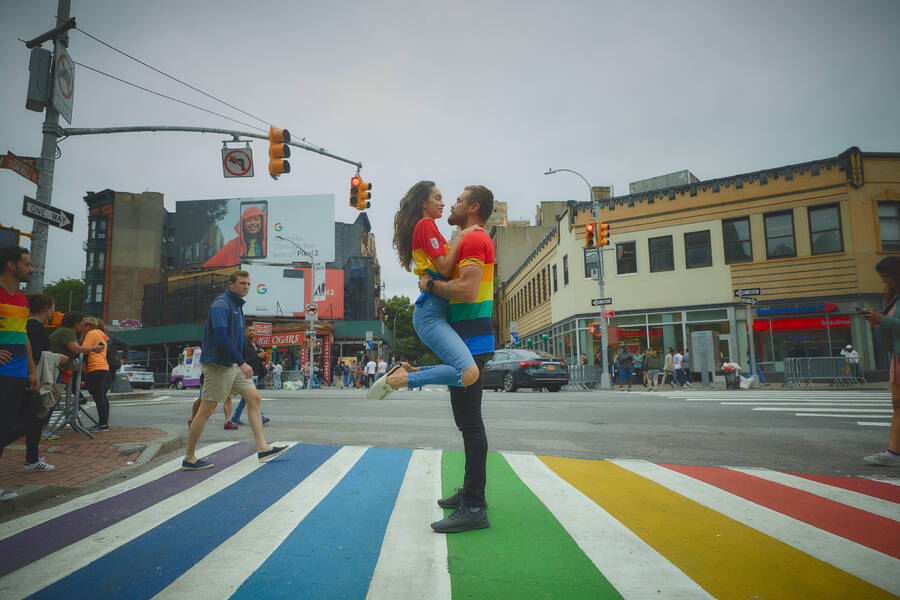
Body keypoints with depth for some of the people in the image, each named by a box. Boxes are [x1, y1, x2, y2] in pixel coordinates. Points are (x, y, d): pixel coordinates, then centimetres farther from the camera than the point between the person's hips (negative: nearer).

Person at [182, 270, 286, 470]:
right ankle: (189, 459, 12)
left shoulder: (236, 306, 17)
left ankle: (262, 448, 4)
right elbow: (221, 337, -24)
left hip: (232, 365, 10)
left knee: (254, 398, 3)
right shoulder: (221, 305, -13)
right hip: (217, 364, -10)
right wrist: (241, 362, -27)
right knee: (206, 410, -2)